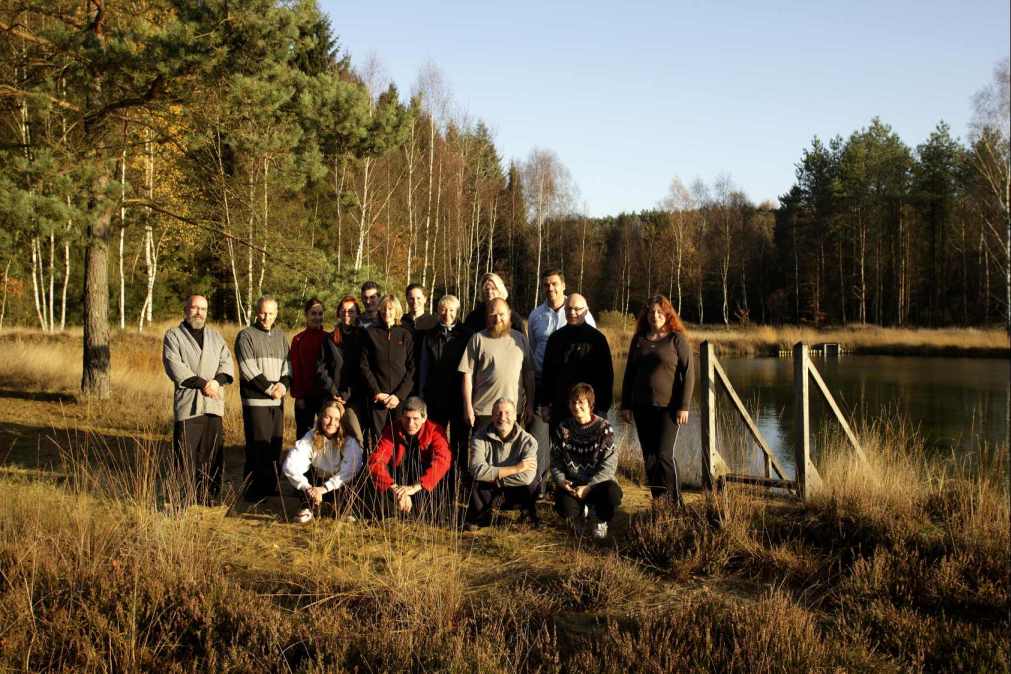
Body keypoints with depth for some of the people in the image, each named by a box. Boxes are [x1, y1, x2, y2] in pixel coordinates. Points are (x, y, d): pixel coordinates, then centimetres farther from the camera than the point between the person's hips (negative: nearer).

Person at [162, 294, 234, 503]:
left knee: (213, 454, 3)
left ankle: (209, 497, 10)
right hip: (187, 403, -4)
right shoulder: (173, 336, 5)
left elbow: (226, 362, 10)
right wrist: (202, 383, -15)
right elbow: (174, 366, -8)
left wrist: (217, 381, -11)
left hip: (213, 404, 4)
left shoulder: (216, 337, 20)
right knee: (186, 454, -4)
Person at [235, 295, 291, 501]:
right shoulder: (246, 336, 0)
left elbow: (287, 363, 13)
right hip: (255, 400, -5)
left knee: (275, 444, 7)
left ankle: (270, 487, 15)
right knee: (258, 446, -7)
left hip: (277, 400, 5)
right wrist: (270, 388, -11)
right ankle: (253, 490, 0)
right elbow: (248, 368, -9)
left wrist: (283, 384, -7)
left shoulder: (280, 336, 16)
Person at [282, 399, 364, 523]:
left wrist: (324, 488, -40)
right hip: (318, 482, 2)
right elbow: (290, 465, -27)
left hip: (341, 486, -2)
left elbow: (349, 471, -33)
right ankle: (310, 508, -4)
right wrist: (308, 489, -38)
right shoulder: (311, 437, -16)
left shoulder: (350, 440, -20)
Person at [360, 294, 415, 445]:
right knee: (377, 439, -2)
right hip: (377, 397, 0)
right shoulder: (371, 333, 7)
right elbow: (364, 366, 3)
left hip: (401, 397, 0)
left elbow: (412, 368, 2)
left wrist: (399, 395, -8)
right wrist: (377, 392, -7)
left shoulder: (405, 334, 8)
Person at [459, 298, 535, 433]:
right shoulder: (478, 339, 1)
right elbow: (468, 375, -1)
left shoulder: (520, 338, 11)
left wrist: (530, 404, 8)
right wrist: (468, 408, -6)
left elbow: (529, 373, 12)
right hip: (484, 411, -2)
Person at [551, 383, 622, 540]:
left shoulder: (603, 427, -5)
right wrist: (561, 481, -15)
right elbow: (555, 462, 6)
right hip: (571, 484, 2)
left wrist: (588, 487, -22)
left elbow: (609, 465, -12)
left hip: (598, 481, -2)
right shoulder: (563, 429, 5)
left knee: (613, 494, -37)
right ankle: (579, 515, 10)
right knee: (565, 506, -33)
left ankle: (599, 520, 2)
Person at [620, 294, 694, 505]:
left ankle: (675, 503, 1)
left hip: (668, 407, -5)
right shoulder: (638, 340, 12)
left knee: (664, 454, -11)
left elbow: (688, 373, -5)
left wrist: (684, 406, -11)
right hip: (642, 407, 5)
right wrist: (626, 405, 11)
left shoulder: (677, 339, -3)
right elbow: (629, 373, 16)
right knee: (649, 458, 6)